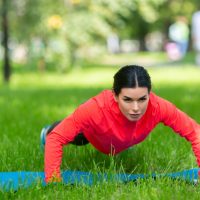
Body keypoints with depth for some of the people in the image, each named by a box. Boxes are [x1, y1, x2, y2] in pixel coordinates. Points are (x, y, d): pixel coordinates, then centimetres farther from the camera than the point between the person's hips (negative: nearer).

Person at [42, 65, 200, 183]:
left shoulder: (159, 107, -45)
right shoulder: (96, 109, -51)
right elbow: (56, 138, -41)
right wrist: (52, 180, -46)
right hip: (94, 136, -1)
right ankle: (47, 130, 65)